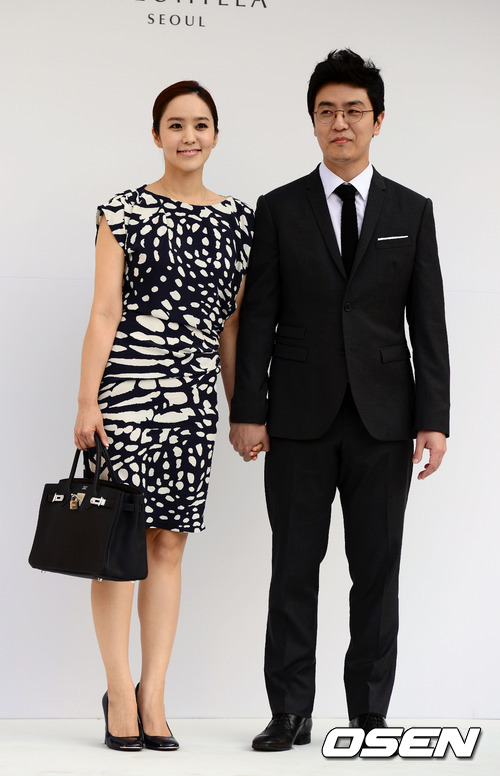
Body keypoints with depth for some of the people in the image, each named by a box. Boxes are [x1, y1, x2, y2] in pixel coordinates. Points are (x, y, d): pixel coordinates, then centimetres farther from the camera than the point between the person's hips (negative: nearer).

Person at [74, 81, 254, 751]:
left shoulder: (237, 220, 11)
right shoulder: (124, 213, 0)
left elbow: (230, 323, 15)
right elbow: (104, 312, -4)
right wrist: (87, 401, -8)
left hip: (194, 396, 4)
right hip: (128, 387, -4)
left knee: (170, 542, 5)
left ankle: (154, 696, 10)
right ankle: (120, 691, 6)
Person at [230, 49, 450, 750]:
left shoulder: (412, 211, 8)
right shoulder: (278, 211, 5)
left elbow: (428, 322, 4)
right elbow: (257, 318, 2)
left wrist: (434, 419, -3)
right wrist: (247, 411, -5)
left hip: (383, 421, 1)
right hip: (300, 419, 0)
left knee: (377, 572, 5)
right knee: (294, 569, 3)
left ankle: (369, 715, 14)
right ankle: (290, 714, 11)